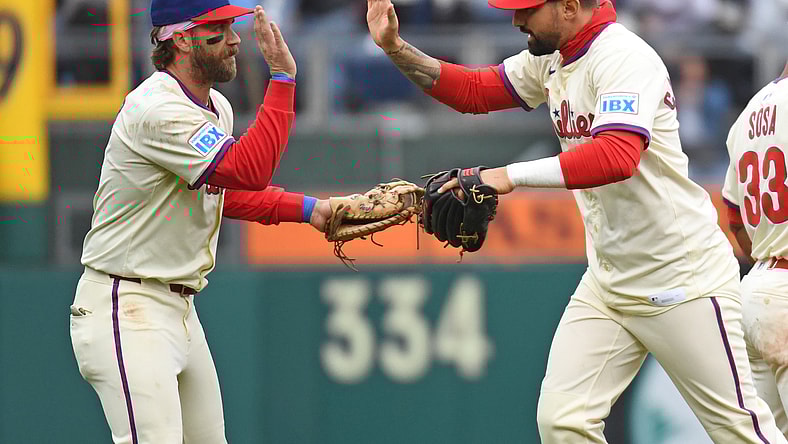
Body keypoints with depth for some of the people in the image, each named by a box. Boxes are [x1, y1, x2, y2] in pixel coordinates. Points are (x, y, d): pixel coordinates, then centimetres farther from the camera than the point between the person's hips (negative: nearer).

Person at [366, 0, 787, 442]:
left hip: (684, 280, -8)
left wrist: (512, 175, -39)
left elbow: (618, 156, -35)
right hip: (607, 281, 8)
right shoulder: (551, 60, 7)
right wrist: (397, 48, 2)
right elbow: (473, 90, 16)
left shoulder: (623, 57, -21)